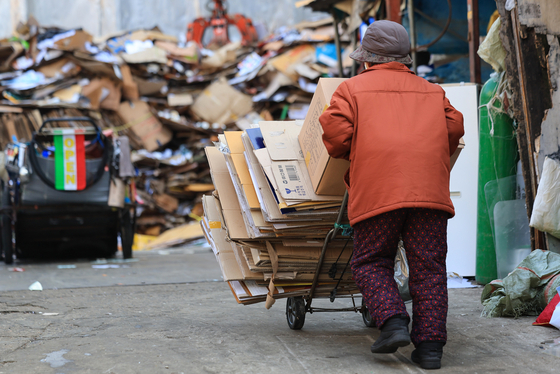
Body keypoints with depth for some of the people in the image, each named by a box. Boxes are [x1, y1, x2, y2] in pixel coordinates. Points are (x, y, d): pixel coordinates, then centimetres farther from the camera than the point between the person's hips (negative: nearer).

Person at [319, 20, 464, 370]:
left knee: (371, 262, 10)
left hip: (377, 192, -2)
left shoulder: (352, 88, 13)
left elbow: (335, 131, 1)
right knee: (428, 266, 4)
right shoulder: (432, 91, 23)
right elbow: (454, 126, 14)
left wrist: (350, 154, 21)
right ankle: (430, 344, -1)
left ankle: (393, 322, -9)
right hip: (430, 190, 3)